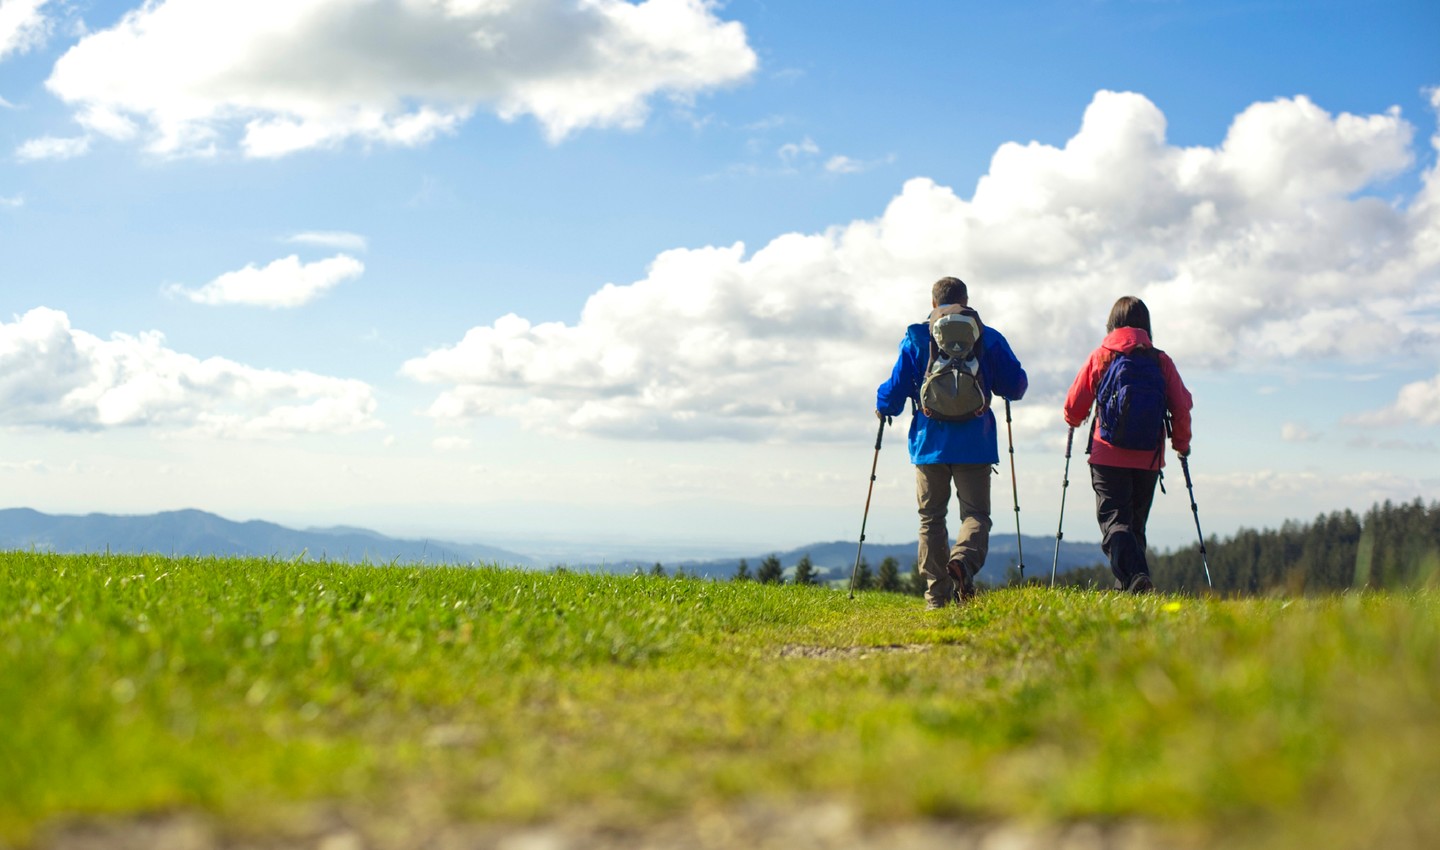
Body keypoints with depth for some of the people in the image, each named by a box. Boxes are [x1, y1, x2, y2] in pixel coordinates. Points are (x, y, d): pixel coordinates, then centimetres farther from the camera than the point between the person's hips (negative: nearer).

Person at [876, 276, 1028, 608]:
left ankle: (937, 596, 1)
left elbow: (897, 387, 0)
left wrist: (883, 407, 22)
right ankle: (963, 559, -27)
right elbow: (1016, 386, 5)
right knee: (976, 512, 5)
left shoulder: (915, 338, 3)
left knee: (931, 517, 7)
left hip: (929, 444, 1)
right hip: (974, 444, 0)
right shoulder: (988, 338, 3)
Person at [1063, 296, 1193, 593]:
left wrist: (1073, 422, 27)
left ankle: (1135, 575, -29)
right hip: (1149, 457, 2)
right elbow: (1181, 406, 3)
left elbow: (1074, 404, 4)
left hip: (1108, 456, -2)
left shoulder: (1100, 357, 1)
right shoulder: (1161, 360, 3)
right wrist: (1181, 442, 20)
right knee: (1135, 522, 16)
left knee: (1113, 520, -6)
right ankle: (1130, 582, 12)